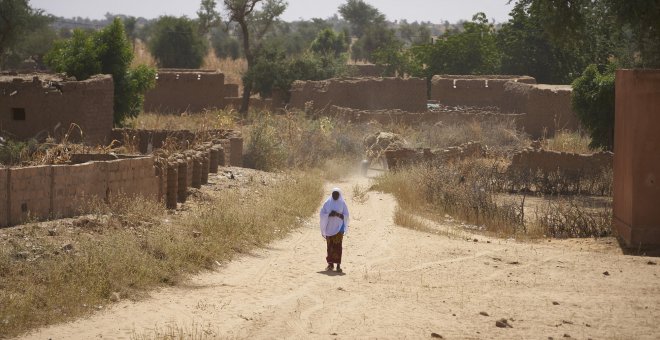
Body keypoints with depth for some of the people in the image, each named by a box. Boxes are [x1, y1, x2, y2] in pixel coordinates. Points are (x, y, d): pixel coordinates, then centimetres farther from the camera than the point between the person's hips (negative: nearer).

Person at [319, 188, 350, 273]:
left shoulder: (342, 203, 0)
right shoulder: (327, 203, 4)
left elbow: (346, 216, -1)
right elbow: (322, 214, 1)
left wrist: (338, 214, -18)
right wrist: (329, 214, -17)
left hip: (339, 227, -2)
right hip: (329, 227, 2)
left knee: (337, 246, -10)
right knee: (330, 246, 4)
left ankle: (338, 265, -13)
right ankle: (330, 264, 13)